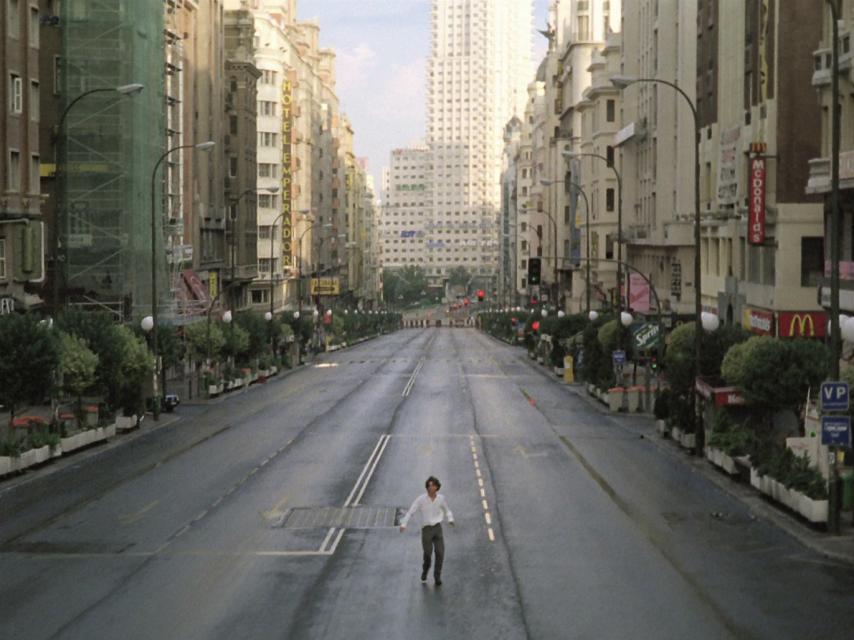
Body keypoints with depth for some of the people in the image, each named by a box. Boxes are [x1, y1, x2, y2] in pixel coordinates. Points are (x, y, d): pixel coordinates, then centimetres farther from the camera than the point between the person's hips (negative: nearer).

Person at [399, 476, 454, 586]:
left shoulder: (441, 498, -1)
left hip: (437, 527, 2)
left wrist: (450, 519, -4)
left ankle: (437, 577, 10)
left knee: (440, 553, -6)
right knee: (428, 554, -1)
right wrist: (403, 524, -19)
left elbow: (447, 510, 16)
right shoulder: (421, 499, -10)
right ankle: (425, 571, 32)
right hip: (426, 528, -2)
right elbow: (410, 512, -9)